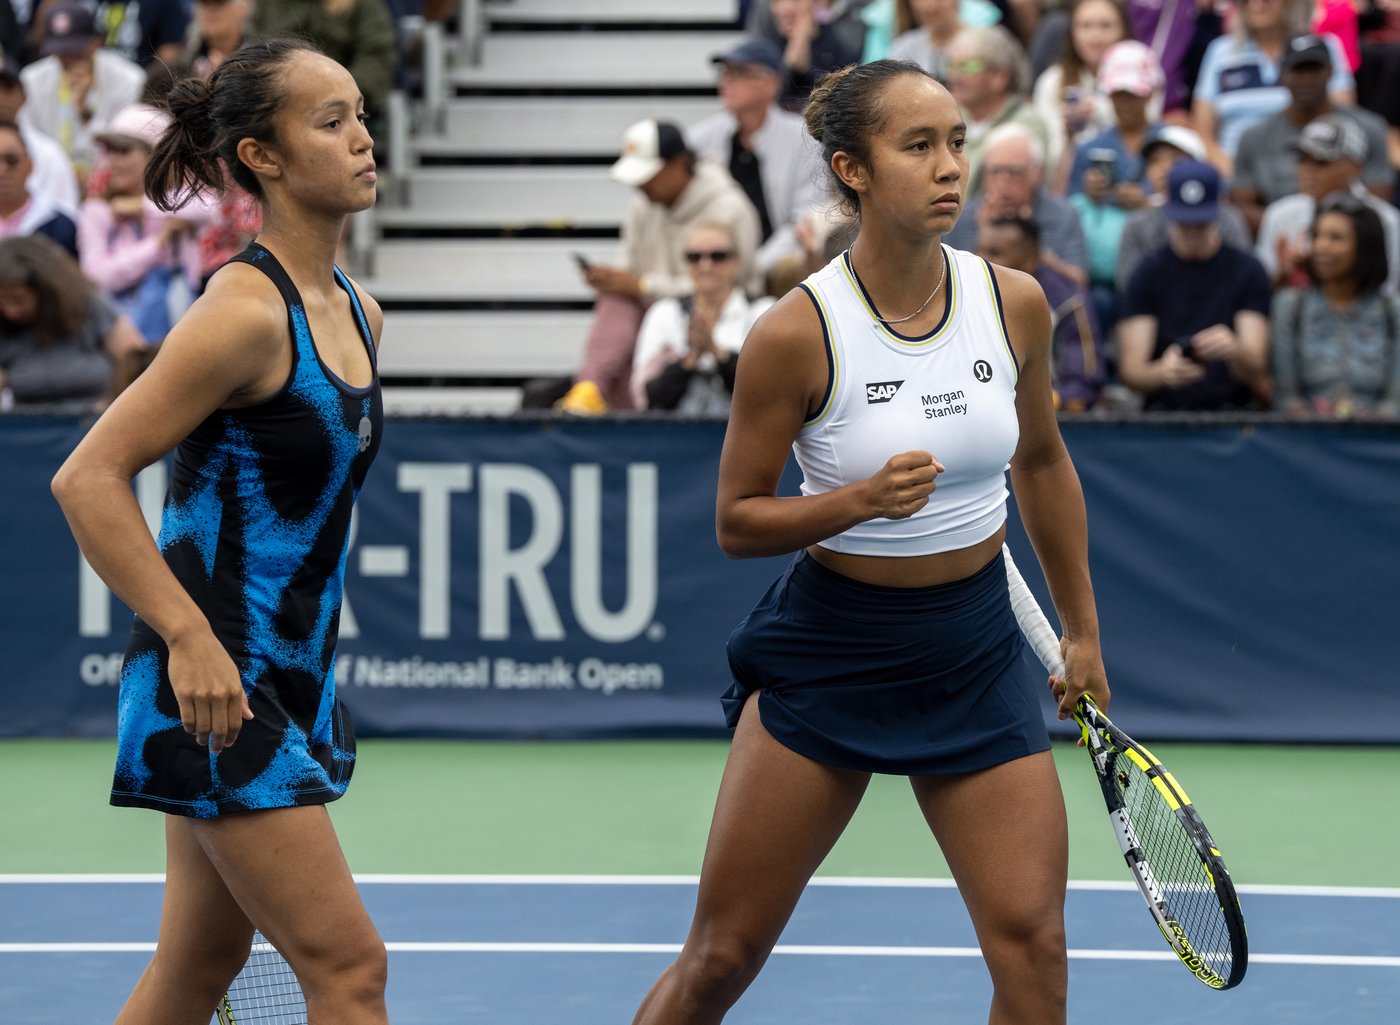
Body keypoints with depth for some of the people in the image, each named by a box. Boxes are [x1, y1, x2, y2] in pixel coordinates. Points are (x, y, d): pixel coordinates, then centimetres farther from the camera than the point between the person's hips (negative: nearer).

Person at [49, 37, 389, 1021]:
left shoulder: (359, 314, 11)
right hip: (214, 685, -9)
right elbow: (88, 479, -19)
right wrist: (190, 637, -22)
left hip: (289, 683, 9)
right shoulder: (247, 311, -16)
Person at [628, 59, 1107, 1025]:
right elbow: (736, 520, -8)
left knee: (1033, 946, -7)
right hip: (829, 646, -3)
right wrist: (860, 500, -26)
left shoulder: (1015, 302, -4)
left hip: (976, 647, 3)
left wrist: (1083, 629, 20)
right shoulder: (797, 333, -16)